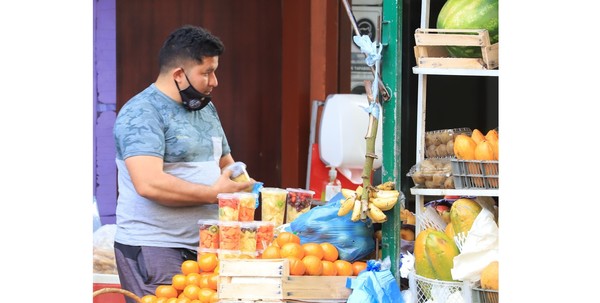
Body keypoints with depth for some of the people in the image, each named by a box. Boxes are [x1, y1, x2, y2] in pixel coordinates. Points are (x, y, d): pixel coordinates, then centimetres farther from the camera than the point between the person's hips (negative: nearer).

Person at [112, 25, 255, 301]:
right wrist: (215, 193, -18)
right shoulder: (142, 113, -12)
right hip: (153, 248, -8)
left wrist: (239, 182, 4)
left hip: (203, 247, 8)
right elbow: (149, 184, -24)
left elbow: (225, 162, 28)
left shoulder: (206, 109, 17)